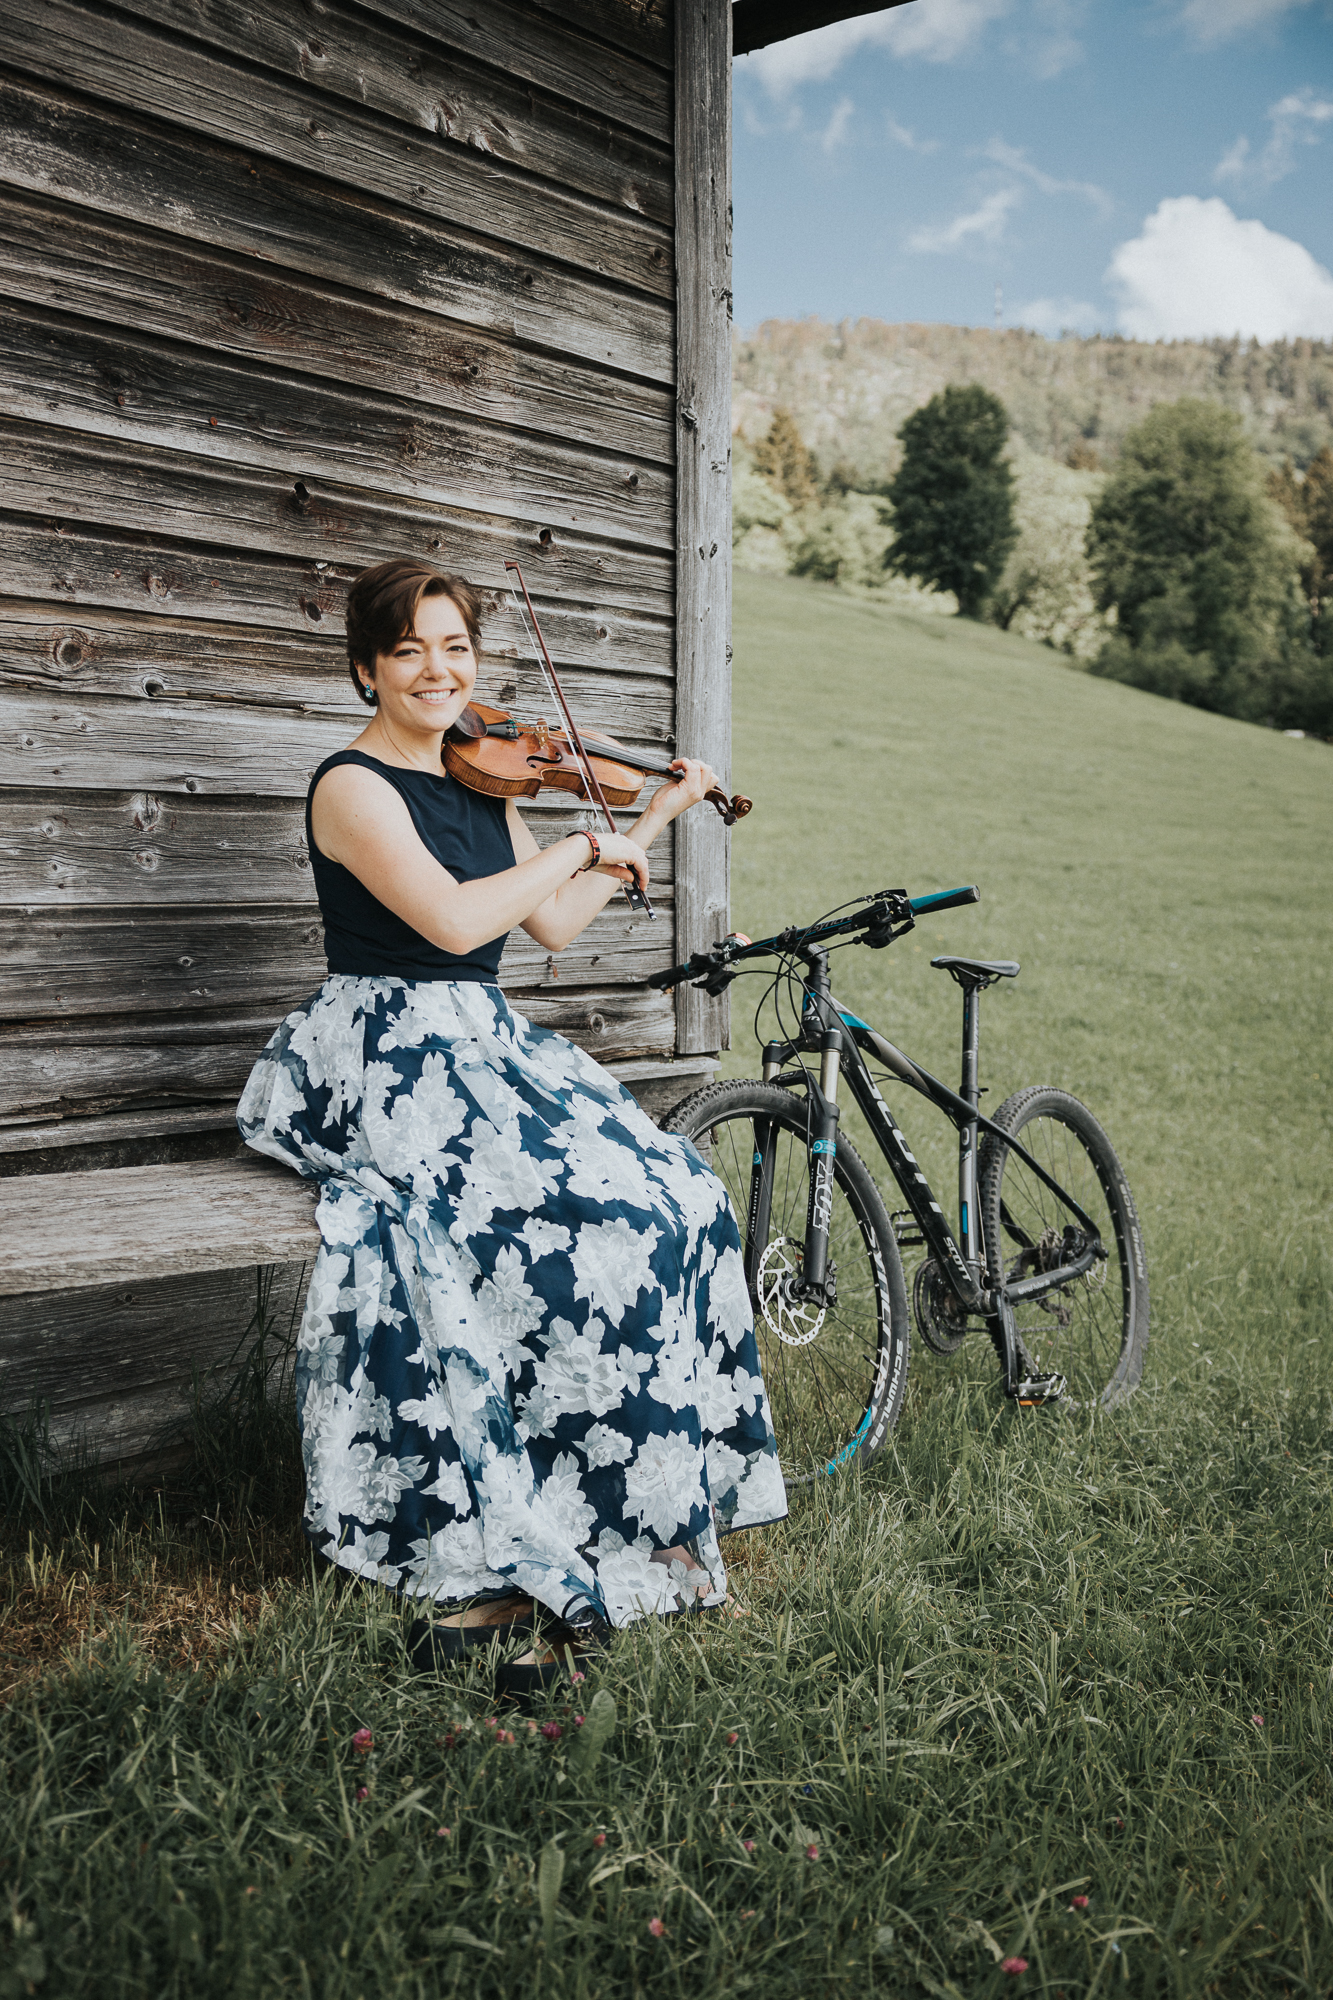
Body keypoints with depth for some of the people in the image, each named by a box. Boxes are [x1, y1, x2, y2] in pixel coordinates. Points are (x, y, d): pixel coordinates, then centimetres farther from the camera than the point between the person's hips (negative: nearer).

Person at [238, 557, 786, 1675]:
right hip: (386, 1062, -7)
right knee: (589, 1220, -26)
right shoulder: (352, 787, -8)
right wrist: (582, 848, -11)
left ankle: (662, 1507, -5)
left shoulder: (481, 784, 16)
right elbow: (453, 918, -22)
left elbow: (553, 926, 19)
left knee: (681, 1199, -14)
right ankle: (521, 1544, -13)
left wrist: (656, 819, 20)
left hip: (485, 1046, 7)